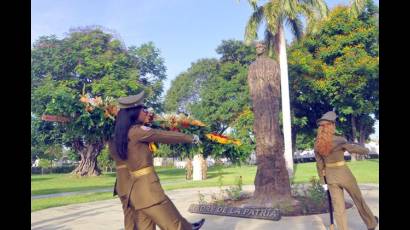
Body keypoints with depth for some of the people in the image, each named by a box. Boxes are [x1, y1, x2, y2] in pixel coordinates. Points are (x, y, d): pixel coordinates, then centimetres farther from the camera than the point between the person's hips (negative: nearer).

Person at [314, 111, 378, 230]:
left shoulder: (317, 144, -3)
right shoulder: (339, 140, -20)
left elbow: (319, 164, 4)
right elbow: (354, 148, -16)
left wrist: (322, 180, 13)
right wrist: (366, 150, 8)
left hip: (330, 176, 4)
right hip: (344, 175, -3)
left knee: (338, 207, 8)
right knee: (358, 199, 21)